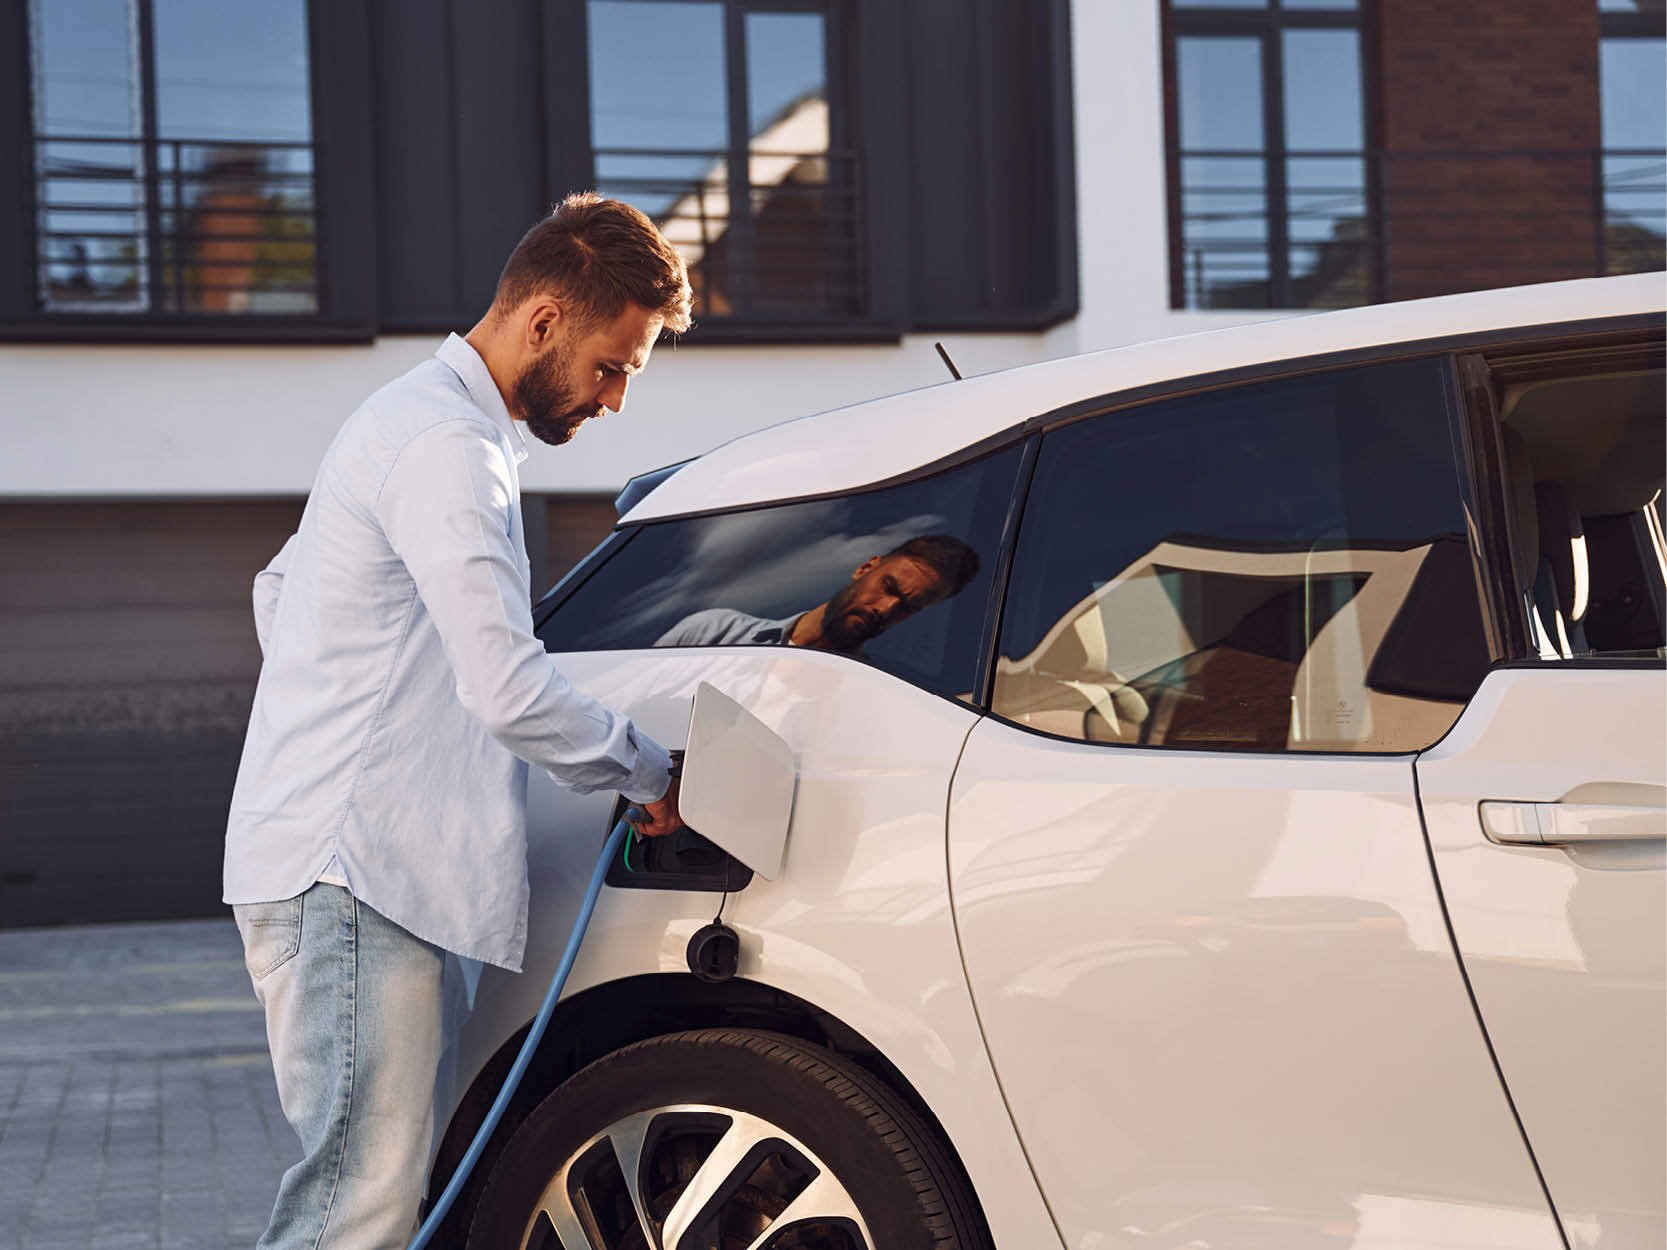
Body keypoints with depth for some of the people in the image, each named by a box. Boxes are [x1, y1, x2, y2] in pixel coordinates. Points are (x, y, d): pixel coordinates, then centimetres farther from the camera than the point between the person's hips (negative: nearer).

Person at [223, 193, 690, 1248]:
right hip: (350, 876, -11)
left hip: (360, 863, 11)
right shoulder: (449, 449, -13)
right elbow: (512, 691, -21)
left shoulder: (417, 423, 22)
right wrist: (653, 777, -6)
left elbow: (277, 588, 32)